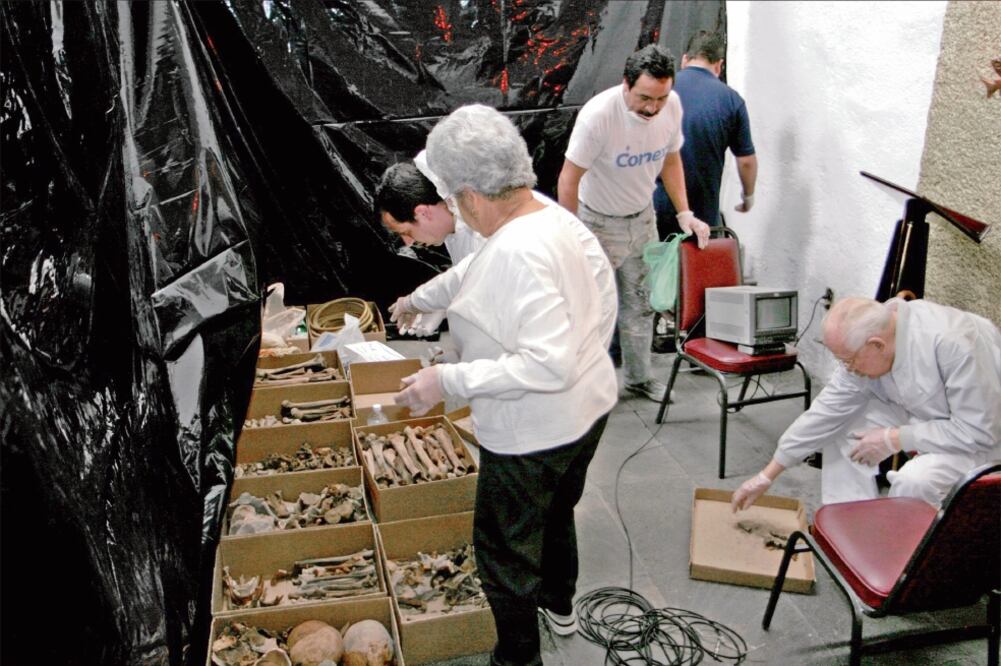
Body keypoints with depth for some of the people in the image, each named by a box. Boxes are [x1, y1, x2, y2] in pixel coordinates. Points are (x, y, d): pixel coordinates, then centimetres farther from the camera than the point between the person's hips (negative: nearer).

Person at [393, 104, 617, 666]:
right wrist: (419, 299, 32)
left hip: (534, 433, -10)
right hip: (588, 407, 10)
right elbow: (476, 271, 17)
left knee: (505, 547, 13)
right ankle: (560, 604, 58)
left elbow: (547, 364, -35)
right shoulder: (546, 214, -1)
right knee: (557, 511, 33)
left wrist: (448, 380, -30)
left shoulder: (519, 252, -31)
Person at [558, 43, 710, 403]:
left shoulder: (672, 106, -13)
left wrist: (685, 214, -3)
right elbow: (569, 179, -23)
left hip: (642, 217, 5)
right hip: (598, 221, -5)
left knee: (640, 304, 16)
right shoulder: (598, 114, -31)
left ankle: (638, 376, 33)